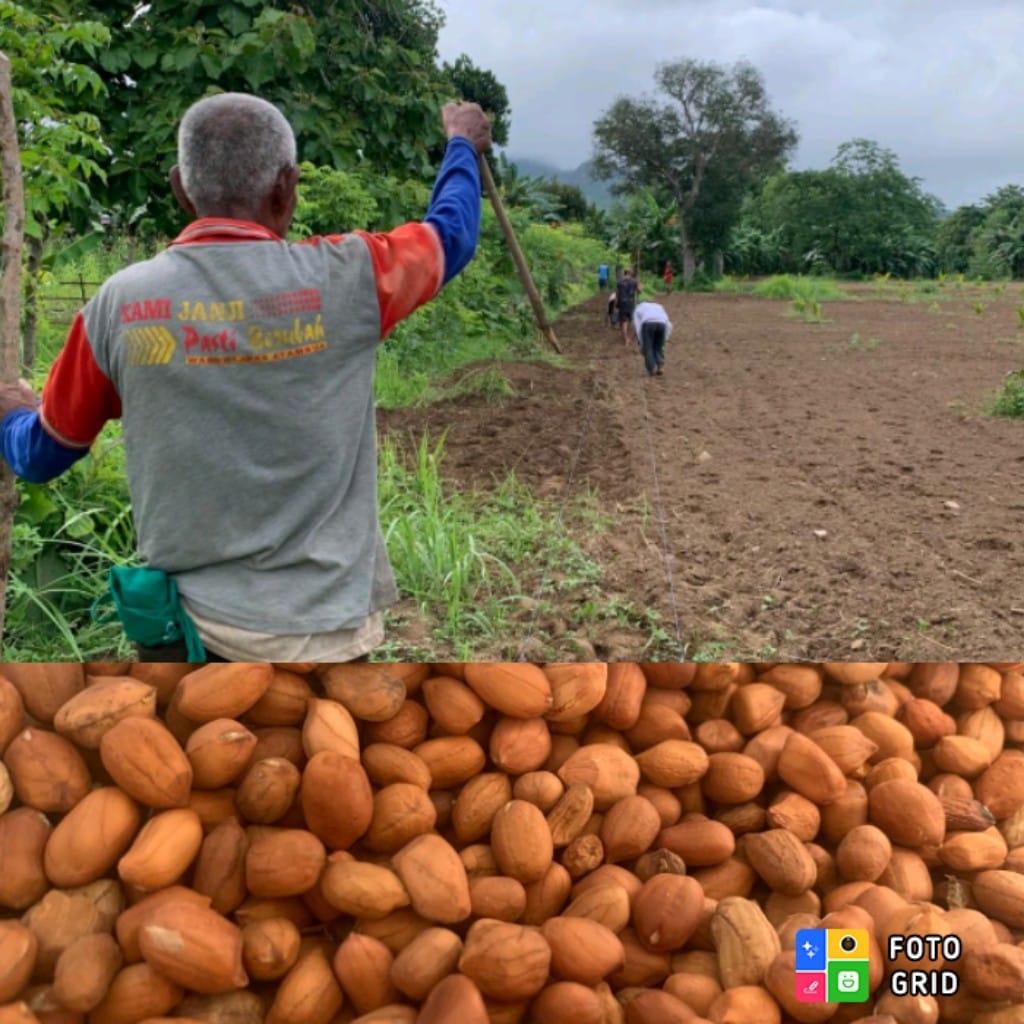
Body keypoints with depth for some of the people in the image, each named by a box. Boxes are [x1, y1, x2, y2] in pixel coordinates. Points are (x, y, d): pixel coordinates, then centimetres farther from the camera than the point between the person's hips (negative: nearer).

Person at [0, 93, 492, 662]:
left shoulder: (120, 306, -5)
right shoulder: (342, 279, -10)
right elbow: (451, 233, 12)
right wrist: (463, 143, 32)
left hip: (180, 630, 3)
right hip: (315, 634, -2)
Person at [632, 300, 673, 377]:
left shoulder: (637, 309, 35)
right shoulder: (658, 306, 42)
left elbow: (637, 326, 19)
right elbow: (669, 325, 28)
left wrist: (642, 344, 21)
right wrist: (664, 340, 28)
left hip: (648, 323, -3)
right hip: (661, 323, 3)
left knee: (647, 348, 9)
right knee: (659, 347, 20)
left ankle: (652, 370, 1)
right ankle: (660, 367, 5)